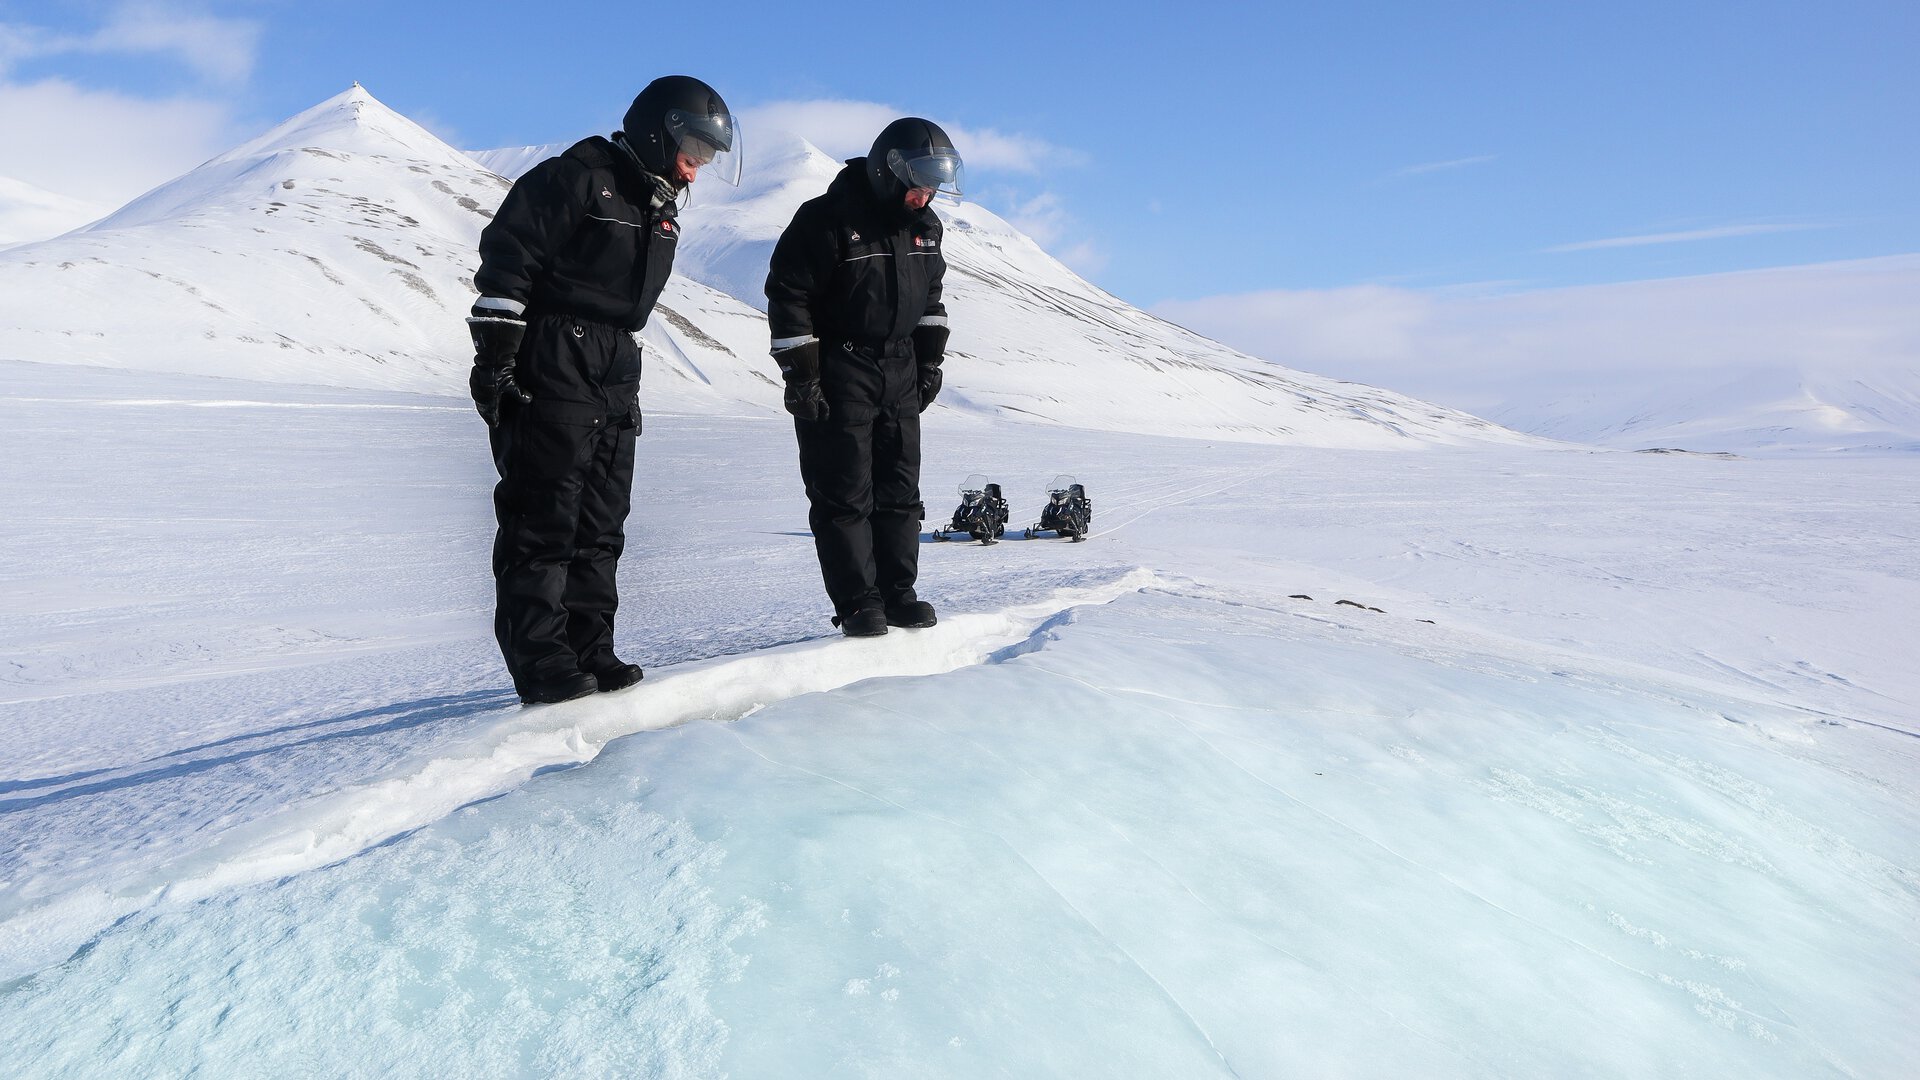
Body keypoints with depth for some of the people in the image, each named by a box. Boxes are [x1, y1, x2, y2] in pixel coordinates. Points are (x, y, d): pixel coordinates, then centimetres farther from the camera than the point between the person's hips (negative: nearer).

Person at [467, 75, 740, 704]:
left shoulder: (659, 211, 20)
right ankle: (541, 662, -2)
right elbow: (506, 259, -12)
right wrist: (494, 356, -17)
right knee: (545, 517, -7)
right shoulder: (574, 179, -6)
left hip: (615, 378, 8)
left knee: (601, 524, 7)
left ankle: (589, 652, 14)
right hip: (551, 371, -8)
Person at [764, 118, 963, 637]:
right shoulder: (827, 219, -14)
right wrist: (799, 376, -17)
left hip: (900, 370, 7)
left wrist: (930, 362, 13)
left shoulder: (924, 226, 8)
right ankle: (857, 602, 2)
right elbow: (787, 295, -14)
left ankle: (898, 593, 16)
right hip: (837, 371, -6)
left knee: (900, 487, 7)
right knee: (844, 492, -4)